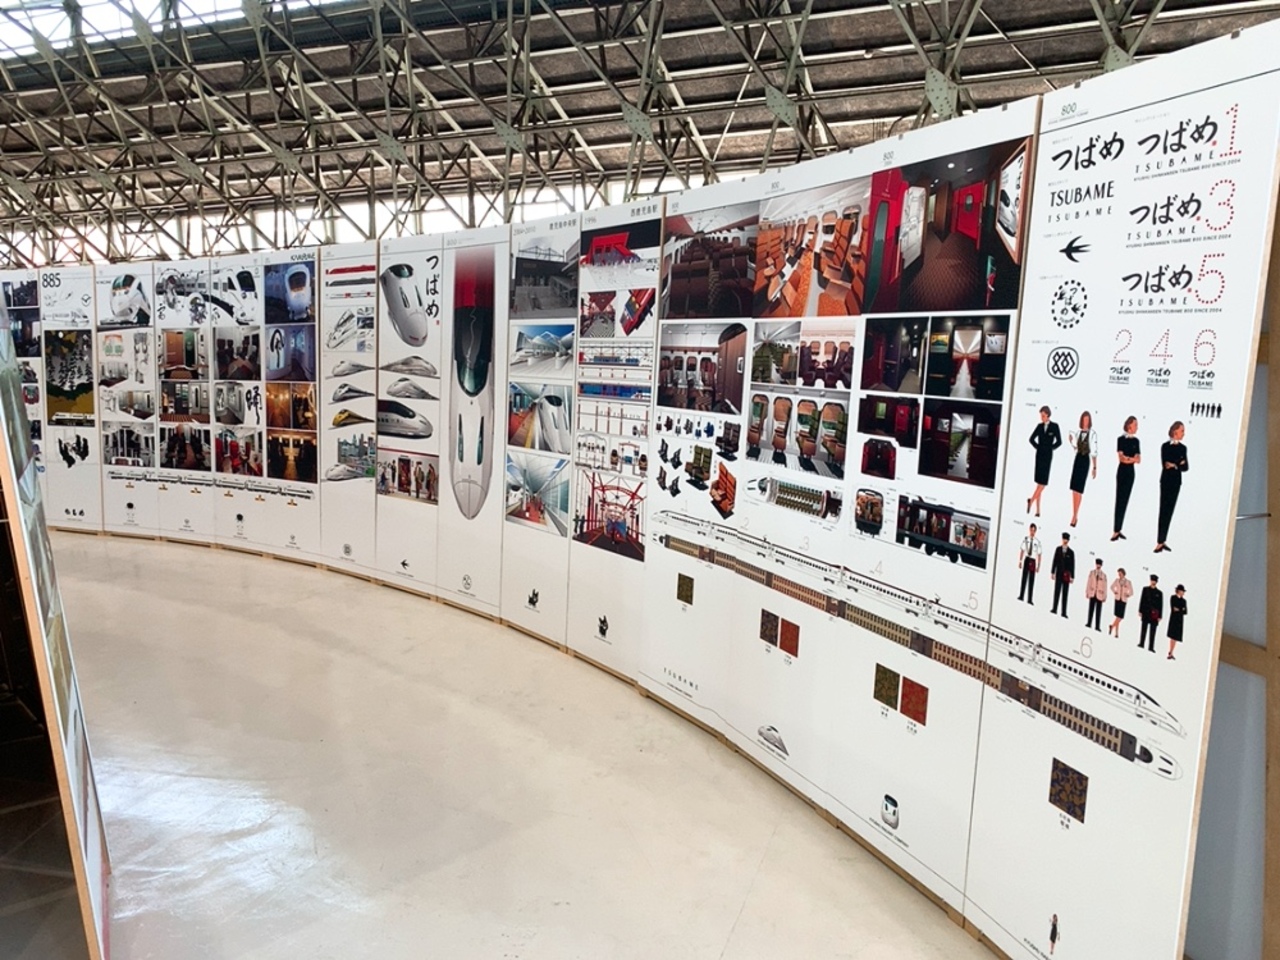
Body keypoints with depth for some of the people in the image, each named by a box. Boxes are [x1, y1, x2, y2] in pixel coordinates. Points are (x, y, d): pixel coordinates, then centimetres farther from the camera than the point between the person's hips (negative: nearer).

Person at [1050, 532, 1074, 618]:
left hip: (1066, 575, -1)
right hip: (1059, 574, 1)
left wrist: (1072, 577, -4)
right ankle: (1054, 609, 5)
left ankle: (1064, 612, 4)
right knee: (1057, 592, 2)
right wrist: (1053, 572, 1)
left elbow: (1072, 565, -1)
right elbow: (1055, 561, 5)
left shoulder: (1071, 552, -2)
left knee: (1065, 594, 3)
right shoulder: (1058, 549, 4)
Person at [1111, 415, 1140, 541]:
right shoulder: (1121, 439, -5)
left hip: (1131, 472, 5)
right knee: (1120, 500, -7)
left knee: (1125, 500, 5)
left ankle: (1119, 529, 9)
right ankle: (1116, 531, -7)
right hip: (1122, 471, -5)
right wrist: (1133, 458, -10)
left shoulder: (1136, 440, 9)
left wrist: (1129, 458, -12)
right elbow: (1121, 458, -13)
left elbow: (1139, 460, 4)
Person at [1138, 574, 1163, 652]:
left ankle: (1151, 647, 4)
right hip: (1146, 613, 1)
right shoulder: (1145, 589, 5)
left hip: (1154, 615, -1)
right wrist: (1140, 611, 0)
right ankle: (1141, 643, 13)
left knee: (1152, 631, 1)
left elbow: (1161, 605, 3)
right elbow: (1142, 600, 5)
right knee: (1144, 629, 6)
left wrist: (1160, 616, -1)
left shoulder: (1159, 593, 2)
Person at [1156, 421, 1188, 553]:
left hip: (1177, 482, 5)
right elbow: (1165, 465, -14)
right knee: (1164, 511, -6)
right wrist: (1179, 464, -13)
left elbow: (1185, 467, 5)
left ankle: (1163, 541, 11)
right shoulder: (1165, 446, -6)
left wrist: (1174, 466, -12)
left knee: (1169, 511, 6)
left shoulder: (1183, 448, 8)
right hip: (1166, 481, -5)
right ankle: (1160, 543, -5)